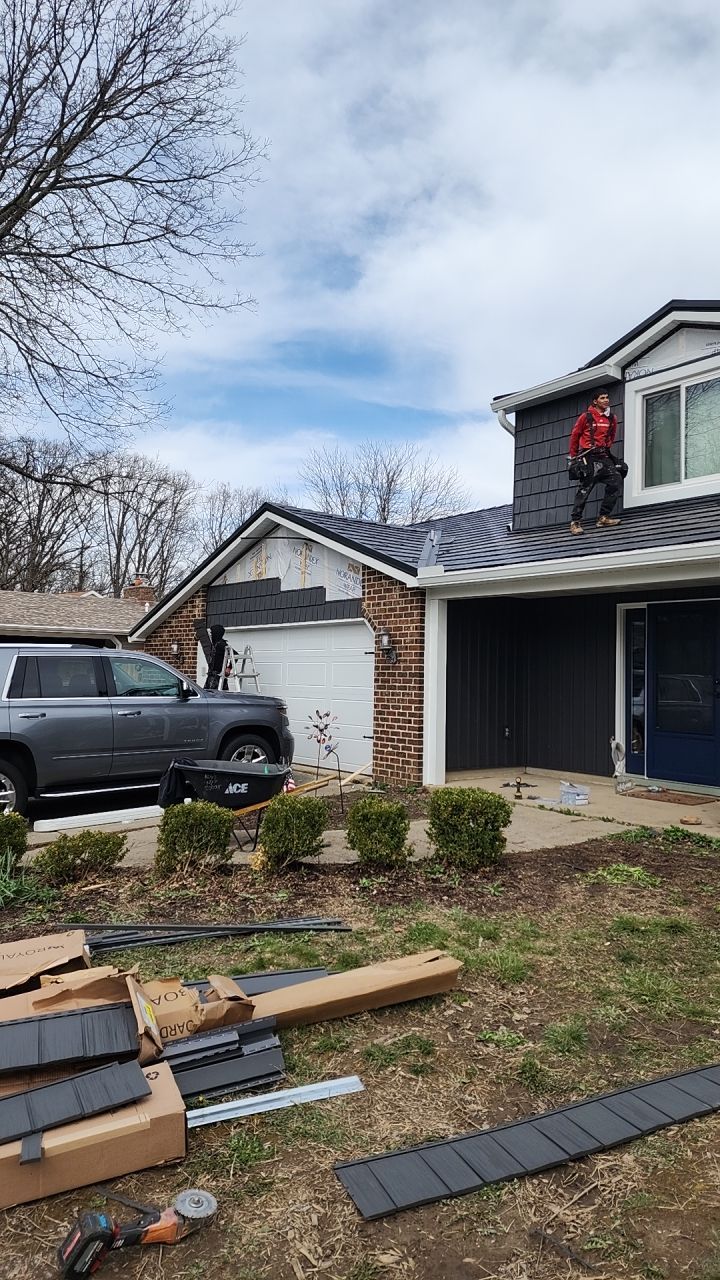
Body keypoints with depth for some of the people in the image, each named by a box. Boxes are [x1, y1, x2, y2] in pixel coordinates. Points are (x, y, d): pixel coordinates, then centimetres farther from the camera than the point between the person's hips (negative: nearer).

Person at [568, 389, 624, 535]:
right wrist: (573, 456, 11)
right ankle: (575, 522, -1)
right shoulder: (586, 416, -1)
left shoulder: (612, 419, 12)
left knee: (616, 480, -13)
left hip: (604, 457, 5)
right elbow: (575, 436, 7)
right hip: (588, 457, -5)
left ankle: (603, 517, -9)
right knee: (584, 489, -8)